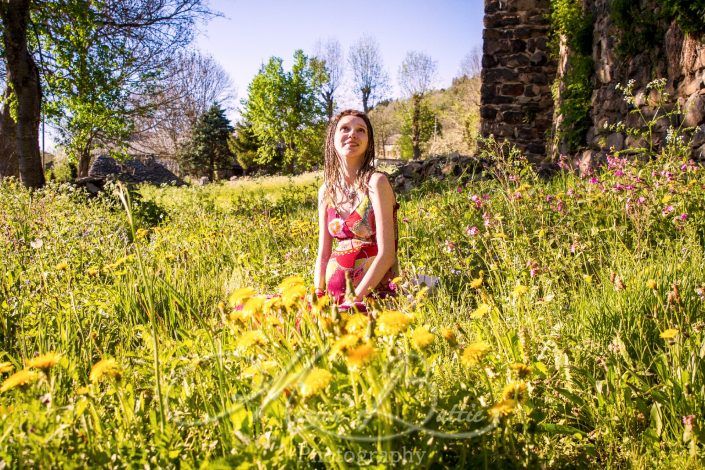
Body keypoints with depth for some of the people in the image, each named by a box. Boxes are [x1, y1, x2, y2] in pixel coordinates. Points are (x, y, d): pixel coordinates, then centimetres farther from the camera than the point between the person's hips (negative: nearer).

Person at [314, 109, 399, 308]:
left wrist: (354, 300, -17)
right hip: (336, 296, 5)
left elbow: (386, 253, -15)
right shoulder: (326, 190, 6)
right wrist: (317, 296, -5)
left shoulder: (376, 182, -10)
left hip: (376, 292, -4)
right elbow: (323, 253, 8)